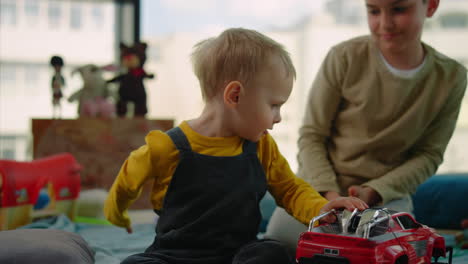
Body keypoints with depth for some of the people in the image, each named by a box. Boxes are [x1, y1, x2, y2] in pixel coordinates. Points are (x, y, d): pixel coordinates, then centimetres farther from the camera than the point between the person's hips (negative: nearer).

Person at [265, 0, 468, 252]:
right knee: (279, 237, -22)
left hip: (386, 191, 0)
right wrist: (330, 193, -21)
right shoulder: (345, 57, -13)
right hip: (321, 184, 0)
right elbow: (311, 136, -7)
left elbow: (429, 154, -2)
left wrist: (374, 191, -17)